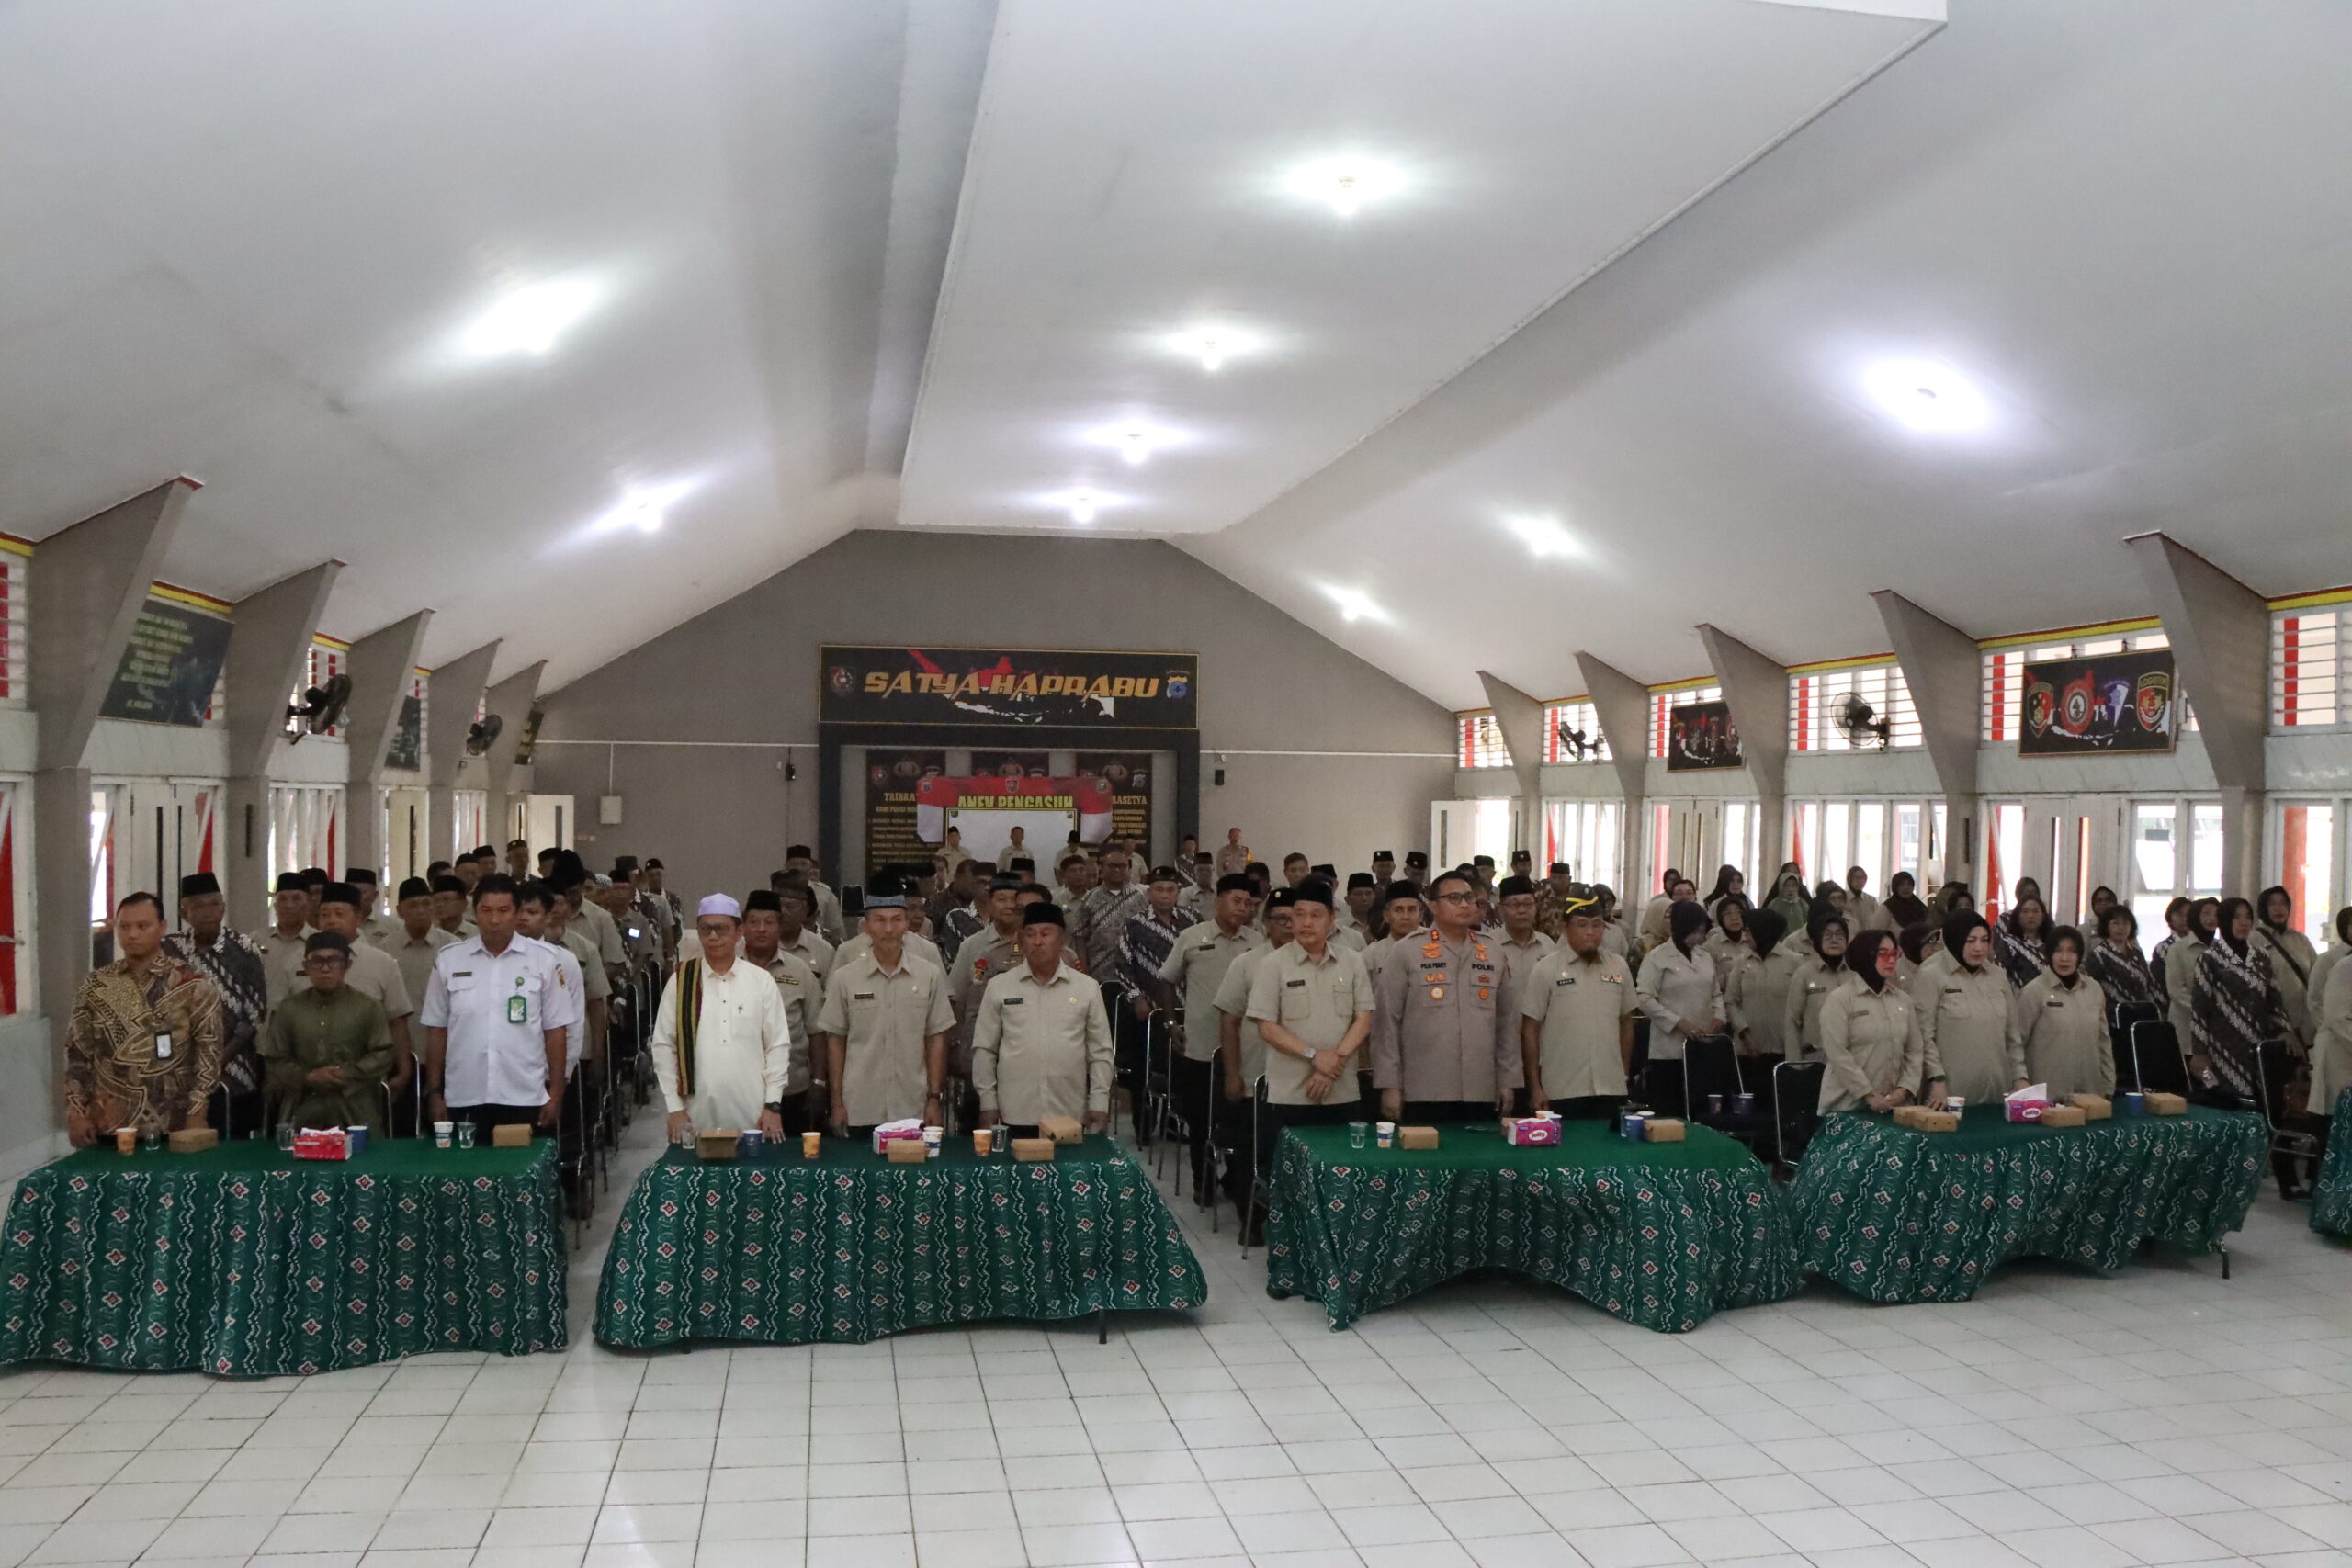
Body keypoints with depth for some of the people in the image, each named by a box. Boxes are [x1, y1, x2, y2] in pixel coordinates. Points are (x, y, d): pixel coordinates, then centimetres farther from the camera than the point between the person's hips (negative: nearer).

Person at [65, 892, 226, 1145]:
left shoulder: (191, 983, -3)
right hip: (108, 1128, 2)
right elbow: (77, 1054, 8)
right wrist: (76, 1112, 1)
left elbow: (209, 1051, -5)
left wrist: (197, 1113, -10)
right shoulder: (94, 986, 6)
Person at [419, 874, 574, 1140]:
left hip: (525, 1099, -1)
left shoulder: (542, 960, 1)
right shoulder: (448, 960, 4)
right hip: (464, 1099, 1)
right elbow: (436, 1030, 8)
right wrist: (434, 1092, 5)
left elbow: (555, 1030, 3)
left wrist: (556, 1093, 0)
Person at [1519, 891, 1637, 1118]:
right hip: (1562, 1090, -3)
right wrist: (1535, 1088, -6)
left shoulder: (1619, 967, 7)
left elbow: (1625, 1023, 16)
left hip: (1611, 1089, 3)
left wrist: (1625, 1074, 13)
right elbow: (1530, 1030, -4)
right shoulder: (1545, 969, -5)